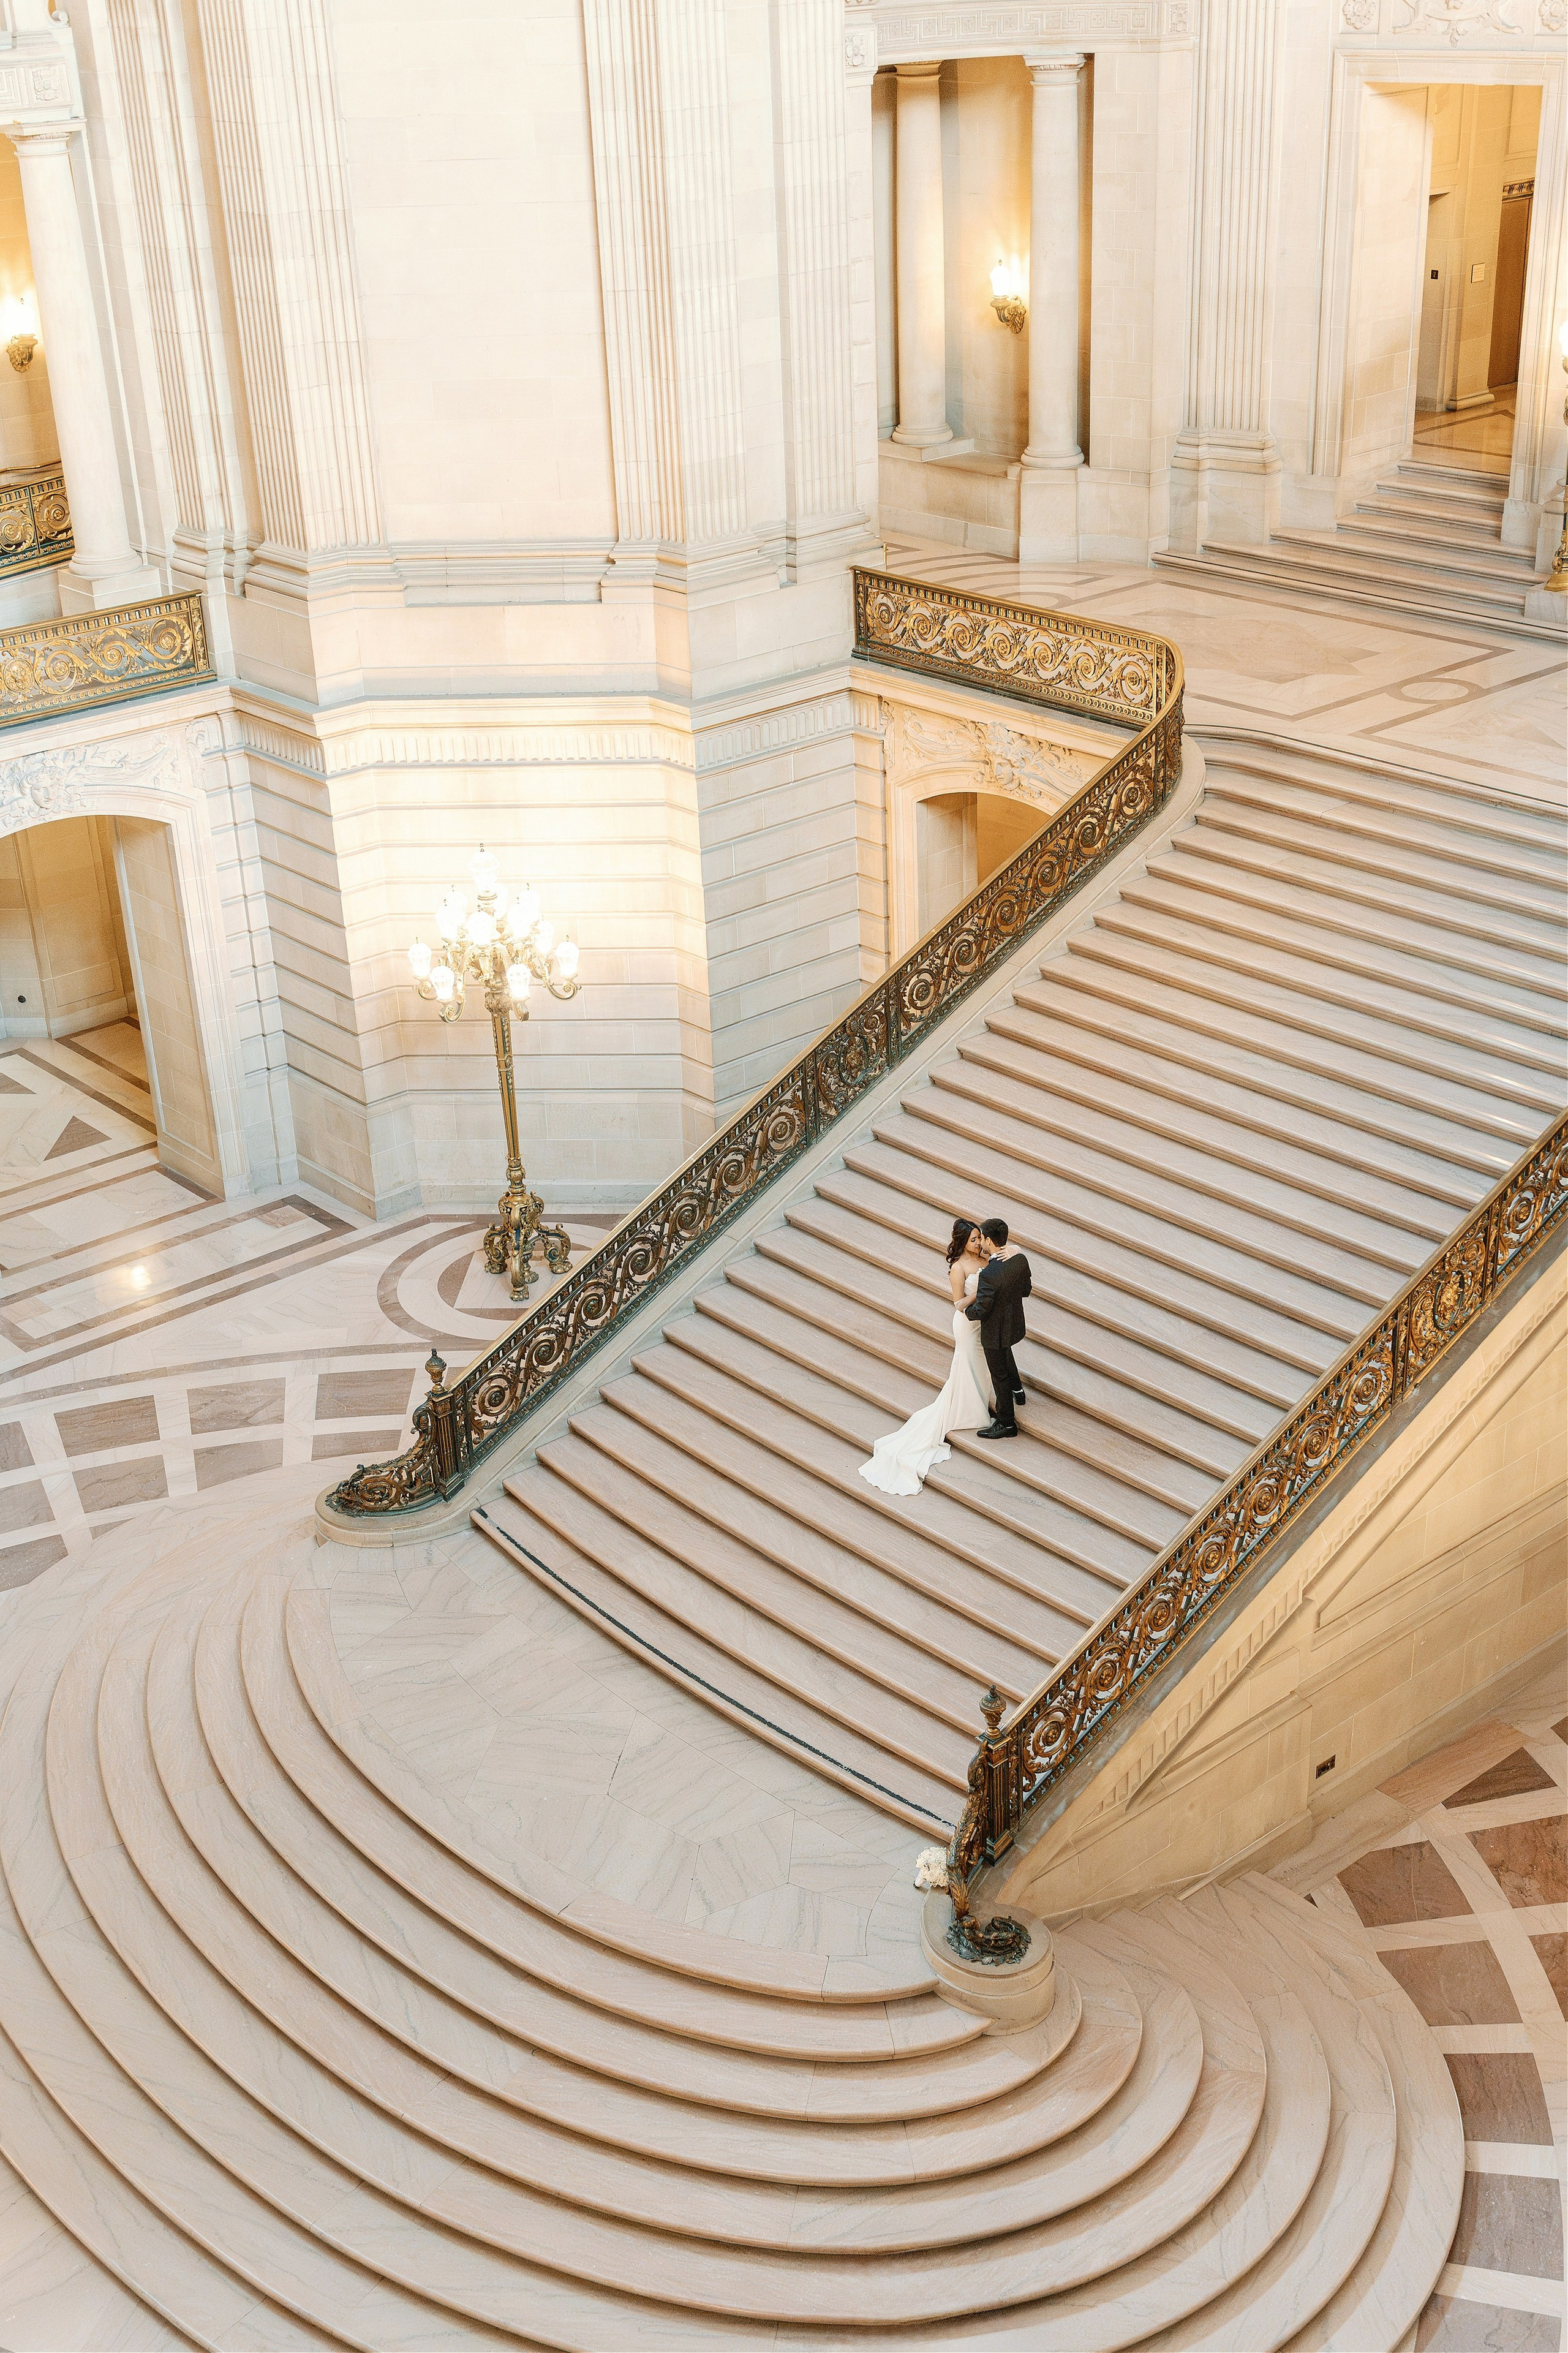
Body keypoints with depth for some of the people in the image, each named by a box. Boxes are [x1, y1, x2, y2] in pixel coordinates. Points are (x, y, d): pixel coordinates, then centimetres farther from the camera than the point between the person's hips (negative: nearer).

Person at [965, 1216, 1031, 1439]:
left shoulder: (989, 1274, -37)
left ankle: (1006, 1423, 29)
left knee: (999, 1374, 12)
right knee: (1005, 1351, 39)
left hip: (995, 1331, -7)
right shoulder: (1020, 1258, -14)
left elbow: (980, 1311, -27)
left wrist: (966, 1310, -6)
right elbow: (1027, 1290, 2)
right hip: (1015, 1323, 7)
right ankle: (1017, 1388, 56)